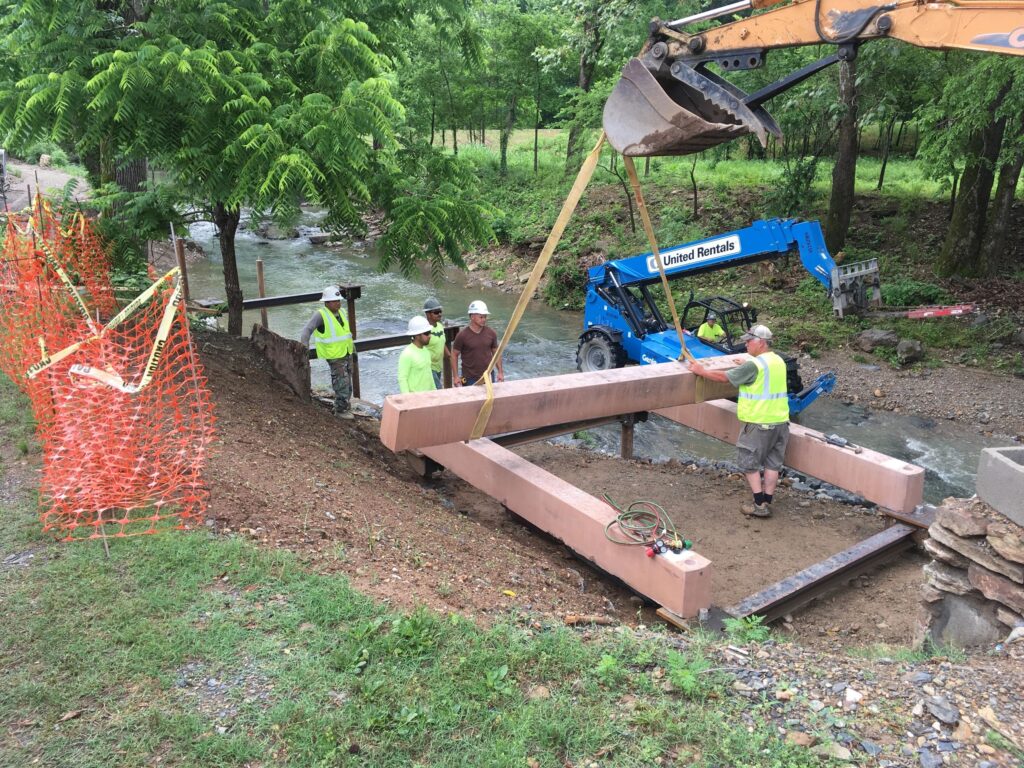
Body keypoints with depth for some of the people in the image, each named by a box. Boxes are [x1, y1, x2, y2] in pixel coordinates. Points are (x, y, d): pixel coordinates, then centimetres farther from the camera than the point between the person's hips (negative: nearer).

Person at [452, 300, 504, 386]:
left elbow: (496, 353, 10)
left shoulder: (491, 333, 0)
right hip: (470, 379, -3)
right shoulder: (462, 335, -9)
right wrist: (456, 376, -7)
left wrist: (500, 372, 5)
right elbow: (454, 355, -3)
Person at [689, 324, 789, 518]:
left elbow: (724, 377, -14)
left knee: (749, 463, 5)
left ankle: (760, 505, 5)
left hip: (759, 424, -7)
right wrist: (745, 366, 29)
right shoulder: (779, 361, 8)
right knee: (772, 464, 12)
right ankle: (767, 502, 18)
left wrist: (701, 371, -3)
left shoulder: (754, 365, -17)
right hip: (780, 422, 8)